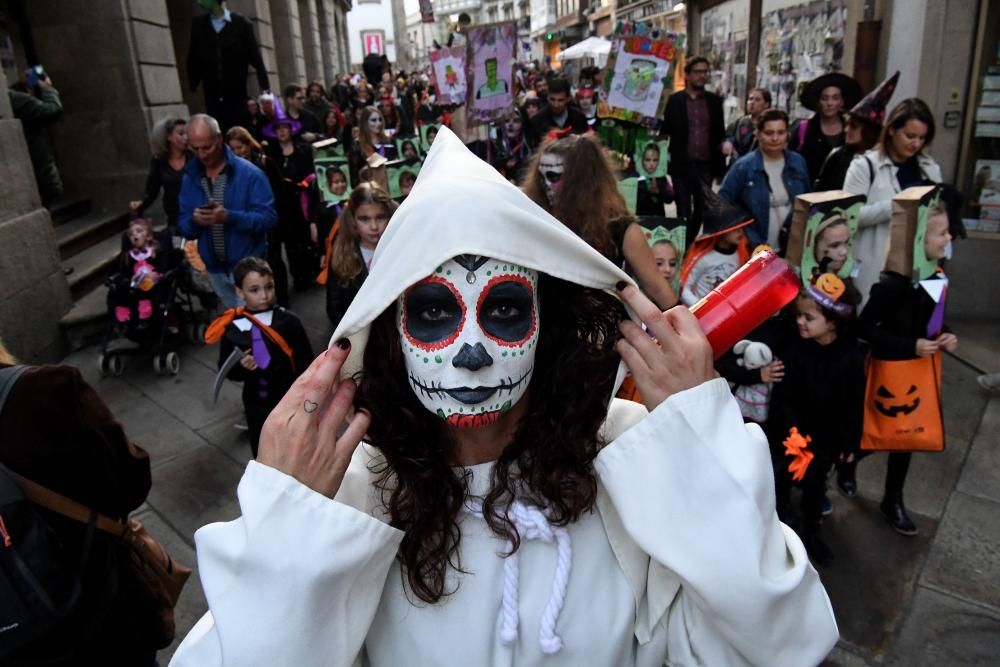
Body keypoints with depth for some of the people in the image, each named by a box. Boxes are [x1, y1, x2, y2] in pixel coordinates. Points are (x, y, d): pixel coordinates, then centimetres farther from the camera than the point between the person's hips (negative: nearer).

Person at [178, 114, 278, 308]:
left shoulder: (250, 173, -11)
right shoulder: (190, 178, 4)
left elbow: (268, 217, -17)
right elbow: (184, 228, 7)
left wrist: (229, 217, -30)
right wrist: (194, 220, -18)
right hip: (214, 268, 5)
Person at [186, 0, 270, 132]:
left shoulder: (241, 24, -1)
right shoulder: (198, 24, 8)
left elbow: (255, 57, -3)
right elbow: (193, 59, 11)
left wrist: (265, 87, -10)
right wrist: (192, 86, 5)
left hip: (237, 95, -2)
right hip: (212, 97, 2)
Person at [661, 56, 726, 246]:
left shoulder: (714, 100, 8)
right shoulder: (674, 100, 1)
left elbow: (720, 134, 9)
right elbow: (666, 130, 2)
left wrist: (720, 166, 6)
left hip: (706, 166, 3)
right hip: (682, 165, -3)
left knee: (701, 209, 10)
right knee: (684, 211, 3)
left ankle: (690, 243, 25)